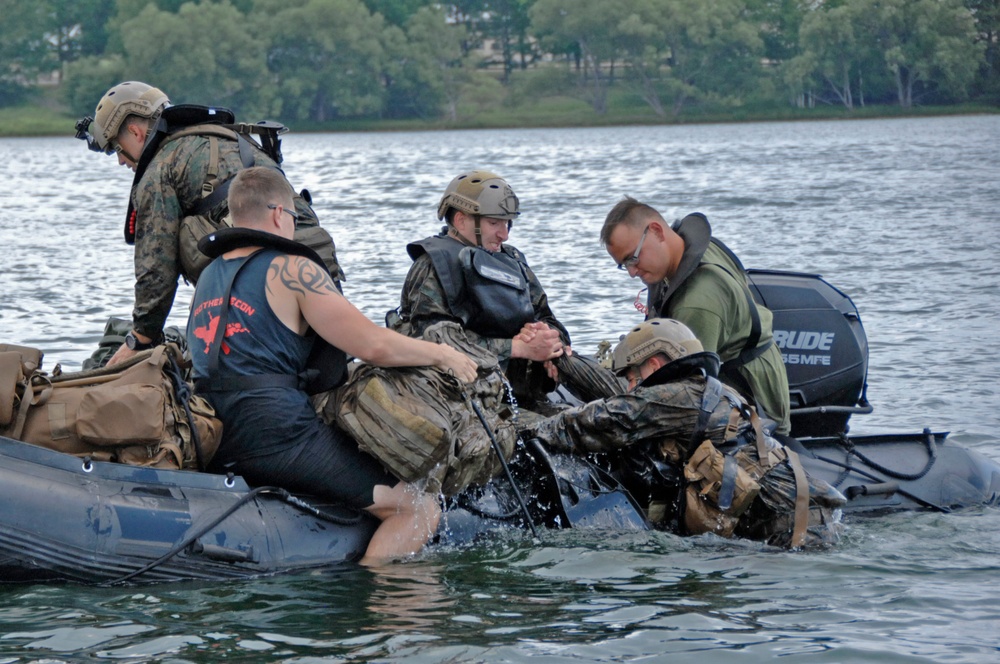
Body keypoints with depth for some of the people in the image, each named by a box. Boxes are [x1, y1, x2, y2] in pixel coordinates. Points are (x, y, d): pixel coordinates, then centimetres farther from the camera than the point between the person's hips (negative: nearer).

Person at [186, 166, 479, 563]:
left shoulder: (207, 278, 20)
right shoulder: (292, 269, -4)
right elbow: (374, 345, -9)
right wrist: (443, 354, 7)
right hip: (277, 437, -9)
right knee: (420, 511, -7)